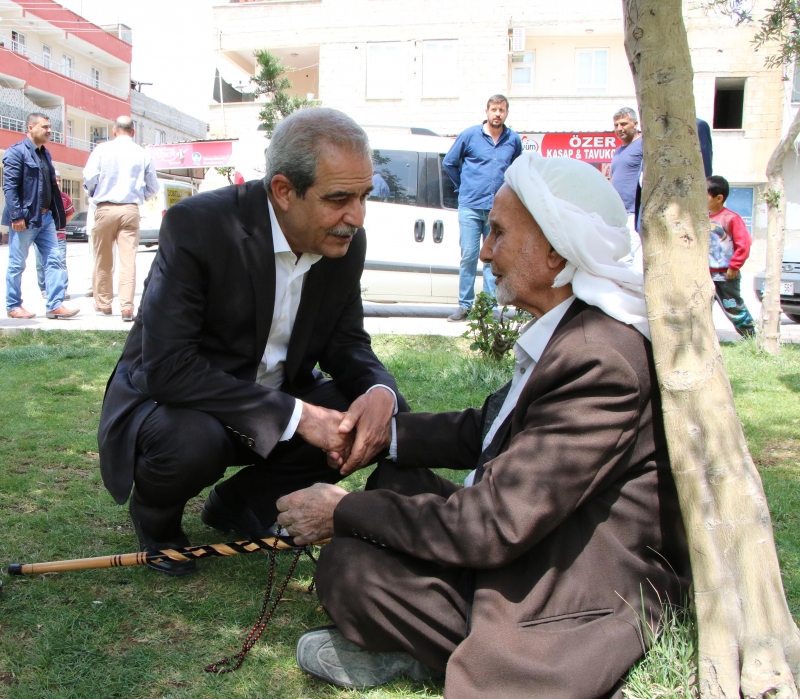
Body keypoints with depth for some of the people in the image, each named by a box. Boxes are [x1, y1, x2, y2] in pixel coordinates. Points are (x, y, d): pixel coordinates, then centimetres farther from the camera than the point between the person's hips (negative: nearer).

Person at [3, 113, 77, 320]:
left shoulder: (45, 153, 15)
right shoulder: (16, 152, -9)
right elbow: (9, 186, -15)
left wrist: (57, 214, 12)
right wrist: (16, 216, -21)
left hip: (46, 217, 8)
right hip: (25, 218, -8)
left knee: (53, 261, 2)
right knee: (17, 264, 3)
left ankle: (55, 305, 2)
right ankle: (13, 306, 13)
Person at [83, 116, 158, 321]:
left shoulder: (102, 149, 0)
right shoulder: (142, 153, 4)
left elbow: (89, 178, -5)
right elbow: (153, 188, 8)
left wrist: (93, 193, 16)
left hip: (105, 208, 0)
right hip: (130, 210, 0)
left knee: (103, 261, 11)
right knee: (128, 260, -3)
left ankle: (103, 304, 21)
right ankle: (127, 307, -10)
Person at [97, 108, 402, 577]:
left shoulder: (347, 241, -8)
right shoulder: (197, 225, -26)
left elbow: (347, 342, 1)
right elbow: (166, 366, -31)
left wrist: (380, 391, -24)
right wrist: (294, 415, -34)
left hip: (276, 397, 6)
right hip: (168, 399, -5)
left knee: (380, 415, -13)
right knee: (192, 441, -37)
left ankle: (240, 504, 8)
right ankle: (155, 517, 2)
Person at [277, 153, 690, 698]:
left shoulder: (600, 361, -28)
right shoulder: (573, 330, 4)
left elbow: (493, 526, -27)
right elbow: (485, 431, 13)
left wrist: (344, 513, -16)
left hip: (570, 606, -10)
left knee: (347, 567, -18)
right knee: (395, 480, 10)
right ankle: (398, 646, 3)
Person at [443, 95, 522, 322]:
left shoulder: (514, 140, 5)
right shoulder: (469, 135, 0)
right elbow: (449, 162, 11)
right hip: (470, 207, -2)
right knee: (469, 256, -1)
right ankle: (465, 305, 6)